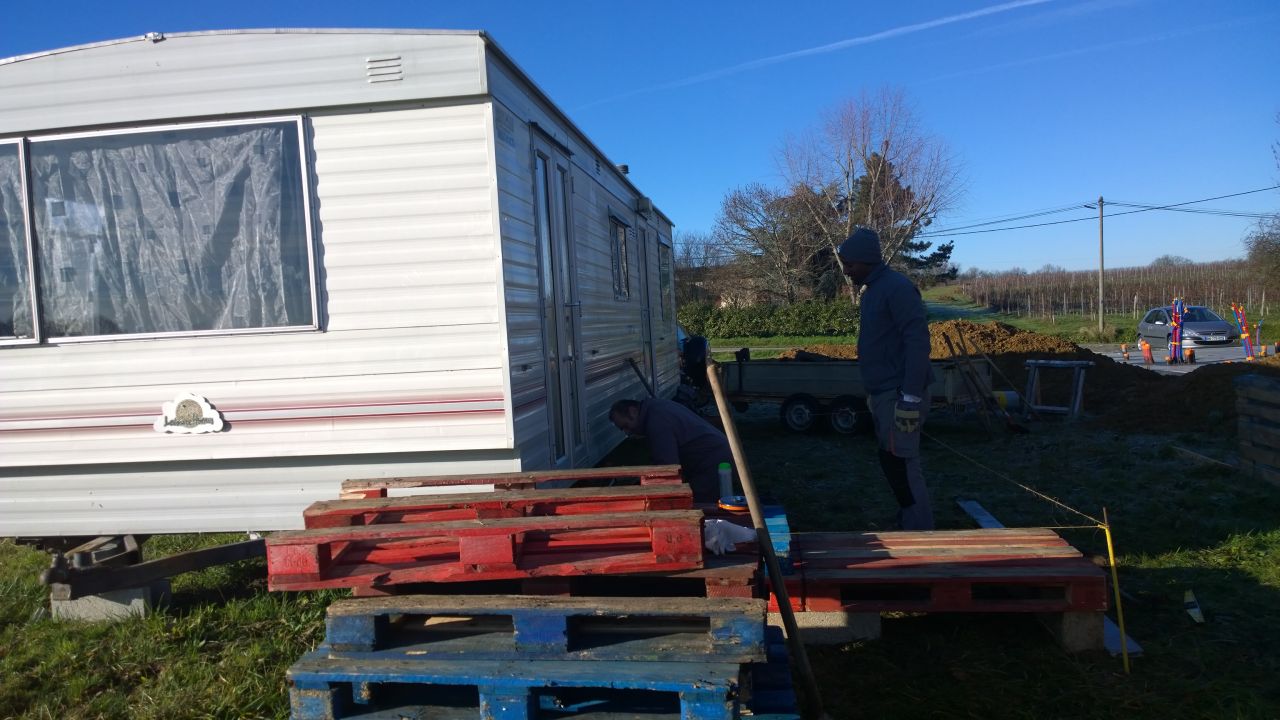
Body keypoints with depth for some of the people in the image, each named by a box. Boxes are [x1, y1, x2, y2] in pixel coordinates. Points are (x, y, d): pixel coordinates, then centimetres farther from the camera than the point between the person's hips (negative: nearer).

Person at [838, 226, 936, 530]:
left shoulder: (897, 288, -14)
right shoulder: (873, 290, 15)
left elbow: (917, 342, -20)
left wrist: (911, 397, -24)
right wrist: (872, 392, 20)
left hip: (899, 394, -9)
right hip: (883, 392, 9)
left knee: (900, 464, -6)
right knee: (895, 463, 13)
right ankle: (909, 524, 22)